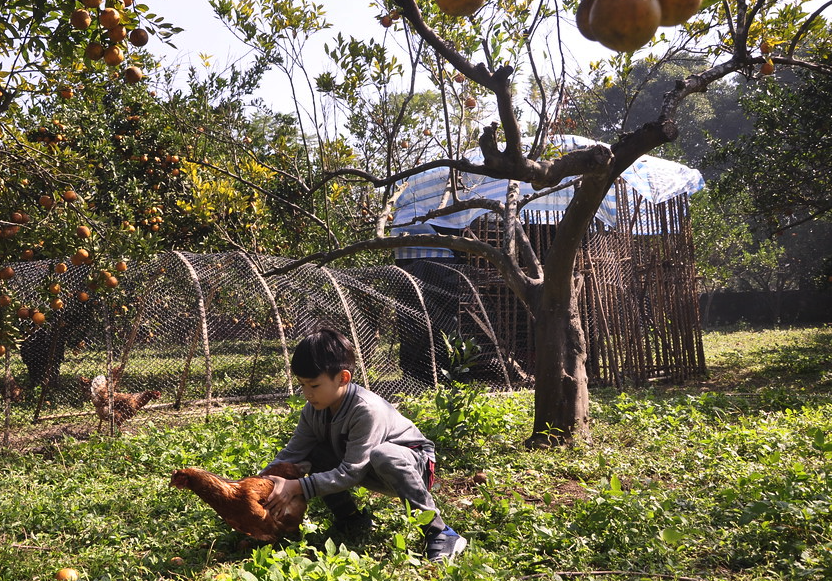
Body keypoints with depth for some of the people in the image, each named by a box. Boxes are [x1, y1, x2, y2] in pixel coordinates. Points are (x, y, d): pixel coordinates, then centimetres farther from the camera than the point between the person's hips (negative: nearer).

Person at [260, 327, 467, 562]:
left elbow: (350, 473, -33)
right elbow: (292, 452, -8)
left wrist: (297, 487, -36)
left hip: (413, 464, -7)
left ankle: (439, 532, -28)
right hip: (369, 473, 7)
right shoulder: (313, 410, -11)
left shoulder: (367, 409, -33)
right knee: (311, 455, -11)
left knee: (382, 454, -40)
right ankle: (351, 518, 7)